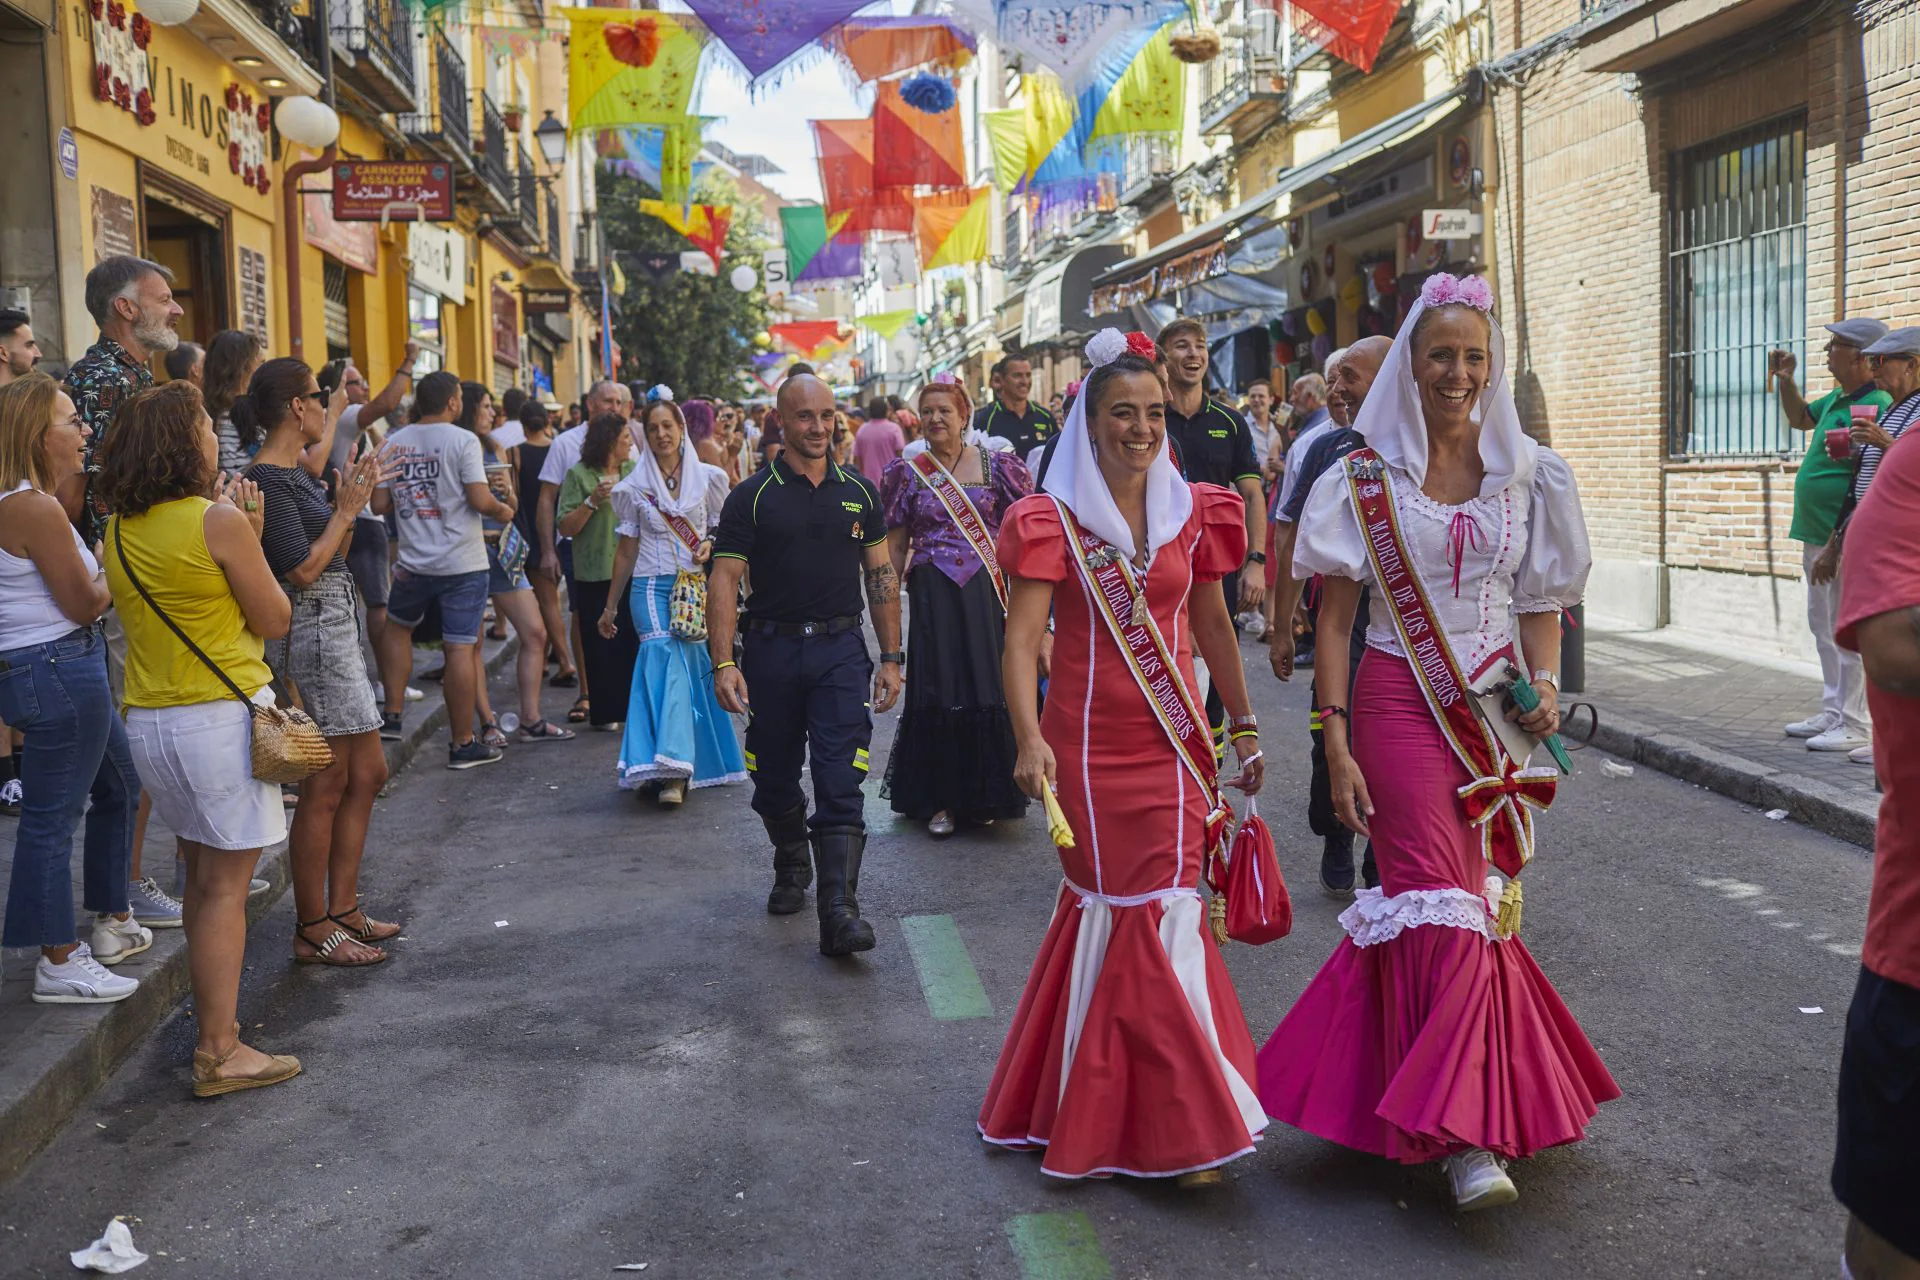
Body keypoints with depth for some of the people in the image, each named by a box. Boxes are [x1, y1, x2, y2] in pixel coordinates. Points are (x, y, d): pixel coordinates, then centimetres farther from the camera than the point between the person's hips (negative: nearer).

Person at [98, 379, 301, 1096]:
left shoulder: (119, 531, 7)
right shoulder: (219, 521, -14)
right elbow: (274, 621, -8)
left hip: (149, 721, 7)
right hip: (222, 716, -7)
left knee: (201, 874, 20)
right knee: (224, 884, -1)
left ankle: (210, 1016, 32)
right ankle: (218, 1054, 3)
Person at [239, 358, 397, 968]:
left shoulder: (292, 470, 14)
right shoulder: (268, 479, -15)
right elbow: (303, 570, -20)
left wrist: (353, 497, 10)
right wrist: (346, 510, -11)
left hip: (336, 627, 10)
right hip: (312, 634, -10)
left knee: (367, 774, 13)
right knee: (326, 786, -3)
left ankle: (342, 908, 22)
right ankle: (313, 930, 6)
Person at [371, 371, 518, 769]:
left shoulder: (394, 443, 5)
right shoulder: (463, 441, -8)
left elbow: (379, 504, 6)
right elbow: (480, 500, -14)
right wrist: (503, 509, 6)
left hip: (414, 563, 4)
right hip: (463, 563, -4)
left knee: (397, 626, 27)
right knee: (461, 648, -2)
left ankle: (392, 716, 24)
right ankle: (462, 744, 3)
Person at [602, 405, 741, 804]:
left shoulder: (707, 478, 6)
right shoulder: (635, 486, 6)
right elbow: (626, 550, 11)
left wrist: (711, 545, -8)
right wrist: (610, 607, 13)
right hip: (651, 587, -1)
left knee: (692, 665, -5)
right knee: (666, 663, -15)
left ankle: (675, 770, 0)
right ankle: (669, 771, -18)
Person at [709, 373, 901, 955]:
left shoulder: (858, 493, 8)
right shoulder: (751, 498, 0)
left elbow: (882, 576, 12)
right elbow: (724, 581, -4)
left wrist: (891, 656, 6)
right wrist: (723, 662, -14)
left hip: (841, 649, 0)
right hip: (771, 650, 0)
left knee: (840, 783, -9)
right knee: (775, 779, 12)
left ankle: (839, 910, -13)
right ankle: (791, 868, 38)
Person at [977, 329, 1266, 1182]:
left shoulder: (1191, 512, 7)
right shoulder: (1055, 521, -6)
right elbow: (1022, 638, -16)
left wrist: (1245, 724, 19)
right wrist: (1030, 738, -30)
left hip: (1175, 743, 4)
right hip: (1092, 748, -3)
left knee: (1159, 908, 5)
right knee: (1121, 909, 1)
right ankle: (1181, 1125, 14)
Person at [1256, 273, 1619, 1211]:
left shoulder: (1527, 473, 7)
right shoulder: (1365, 480, -2)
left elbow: (1541, 601, 13)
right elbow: (1334, 620, -2)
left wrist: (1544, 683, -6)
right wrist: (1336, 747, -9)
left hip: (1495, 705, 3)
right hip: (1400, 703, -3)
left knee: (1461, 893, 6)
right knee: (1441, 897, -10)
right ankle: (1466, 1133, -9)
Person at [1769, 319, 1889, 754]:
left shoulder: (1878, 404, -16)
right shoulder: (1837, 399, 13)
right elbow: (1800, 418, 32)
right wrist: (1785, 381, 19)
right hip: (1816, 534, 10)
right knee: (1824, 627, 16)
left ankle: (1855, 725, -1)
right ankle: (1834, 713, 26)